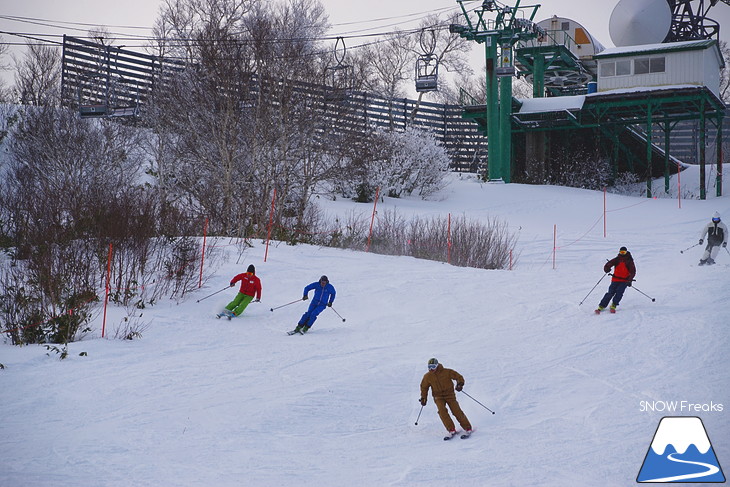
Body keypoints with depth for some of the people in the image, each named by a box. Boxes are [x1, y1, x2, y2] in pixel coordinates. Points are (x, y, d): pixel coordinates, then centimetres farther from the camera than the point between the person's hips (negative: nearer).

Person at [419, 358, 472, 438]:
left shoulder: (447, 372, -8)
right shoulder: (427, 376, 1)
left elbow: (459, 377, -2)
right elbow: (424, 387, 17)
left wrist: (460, 384, -21)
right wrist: (423, 398, 14)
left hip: (449, 394, -2)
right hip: (438, 397, 2)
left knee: (457, 411, -13)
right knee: (442, 410, -25)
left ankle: (467, 428, 1)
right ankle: (451, 430, -23)